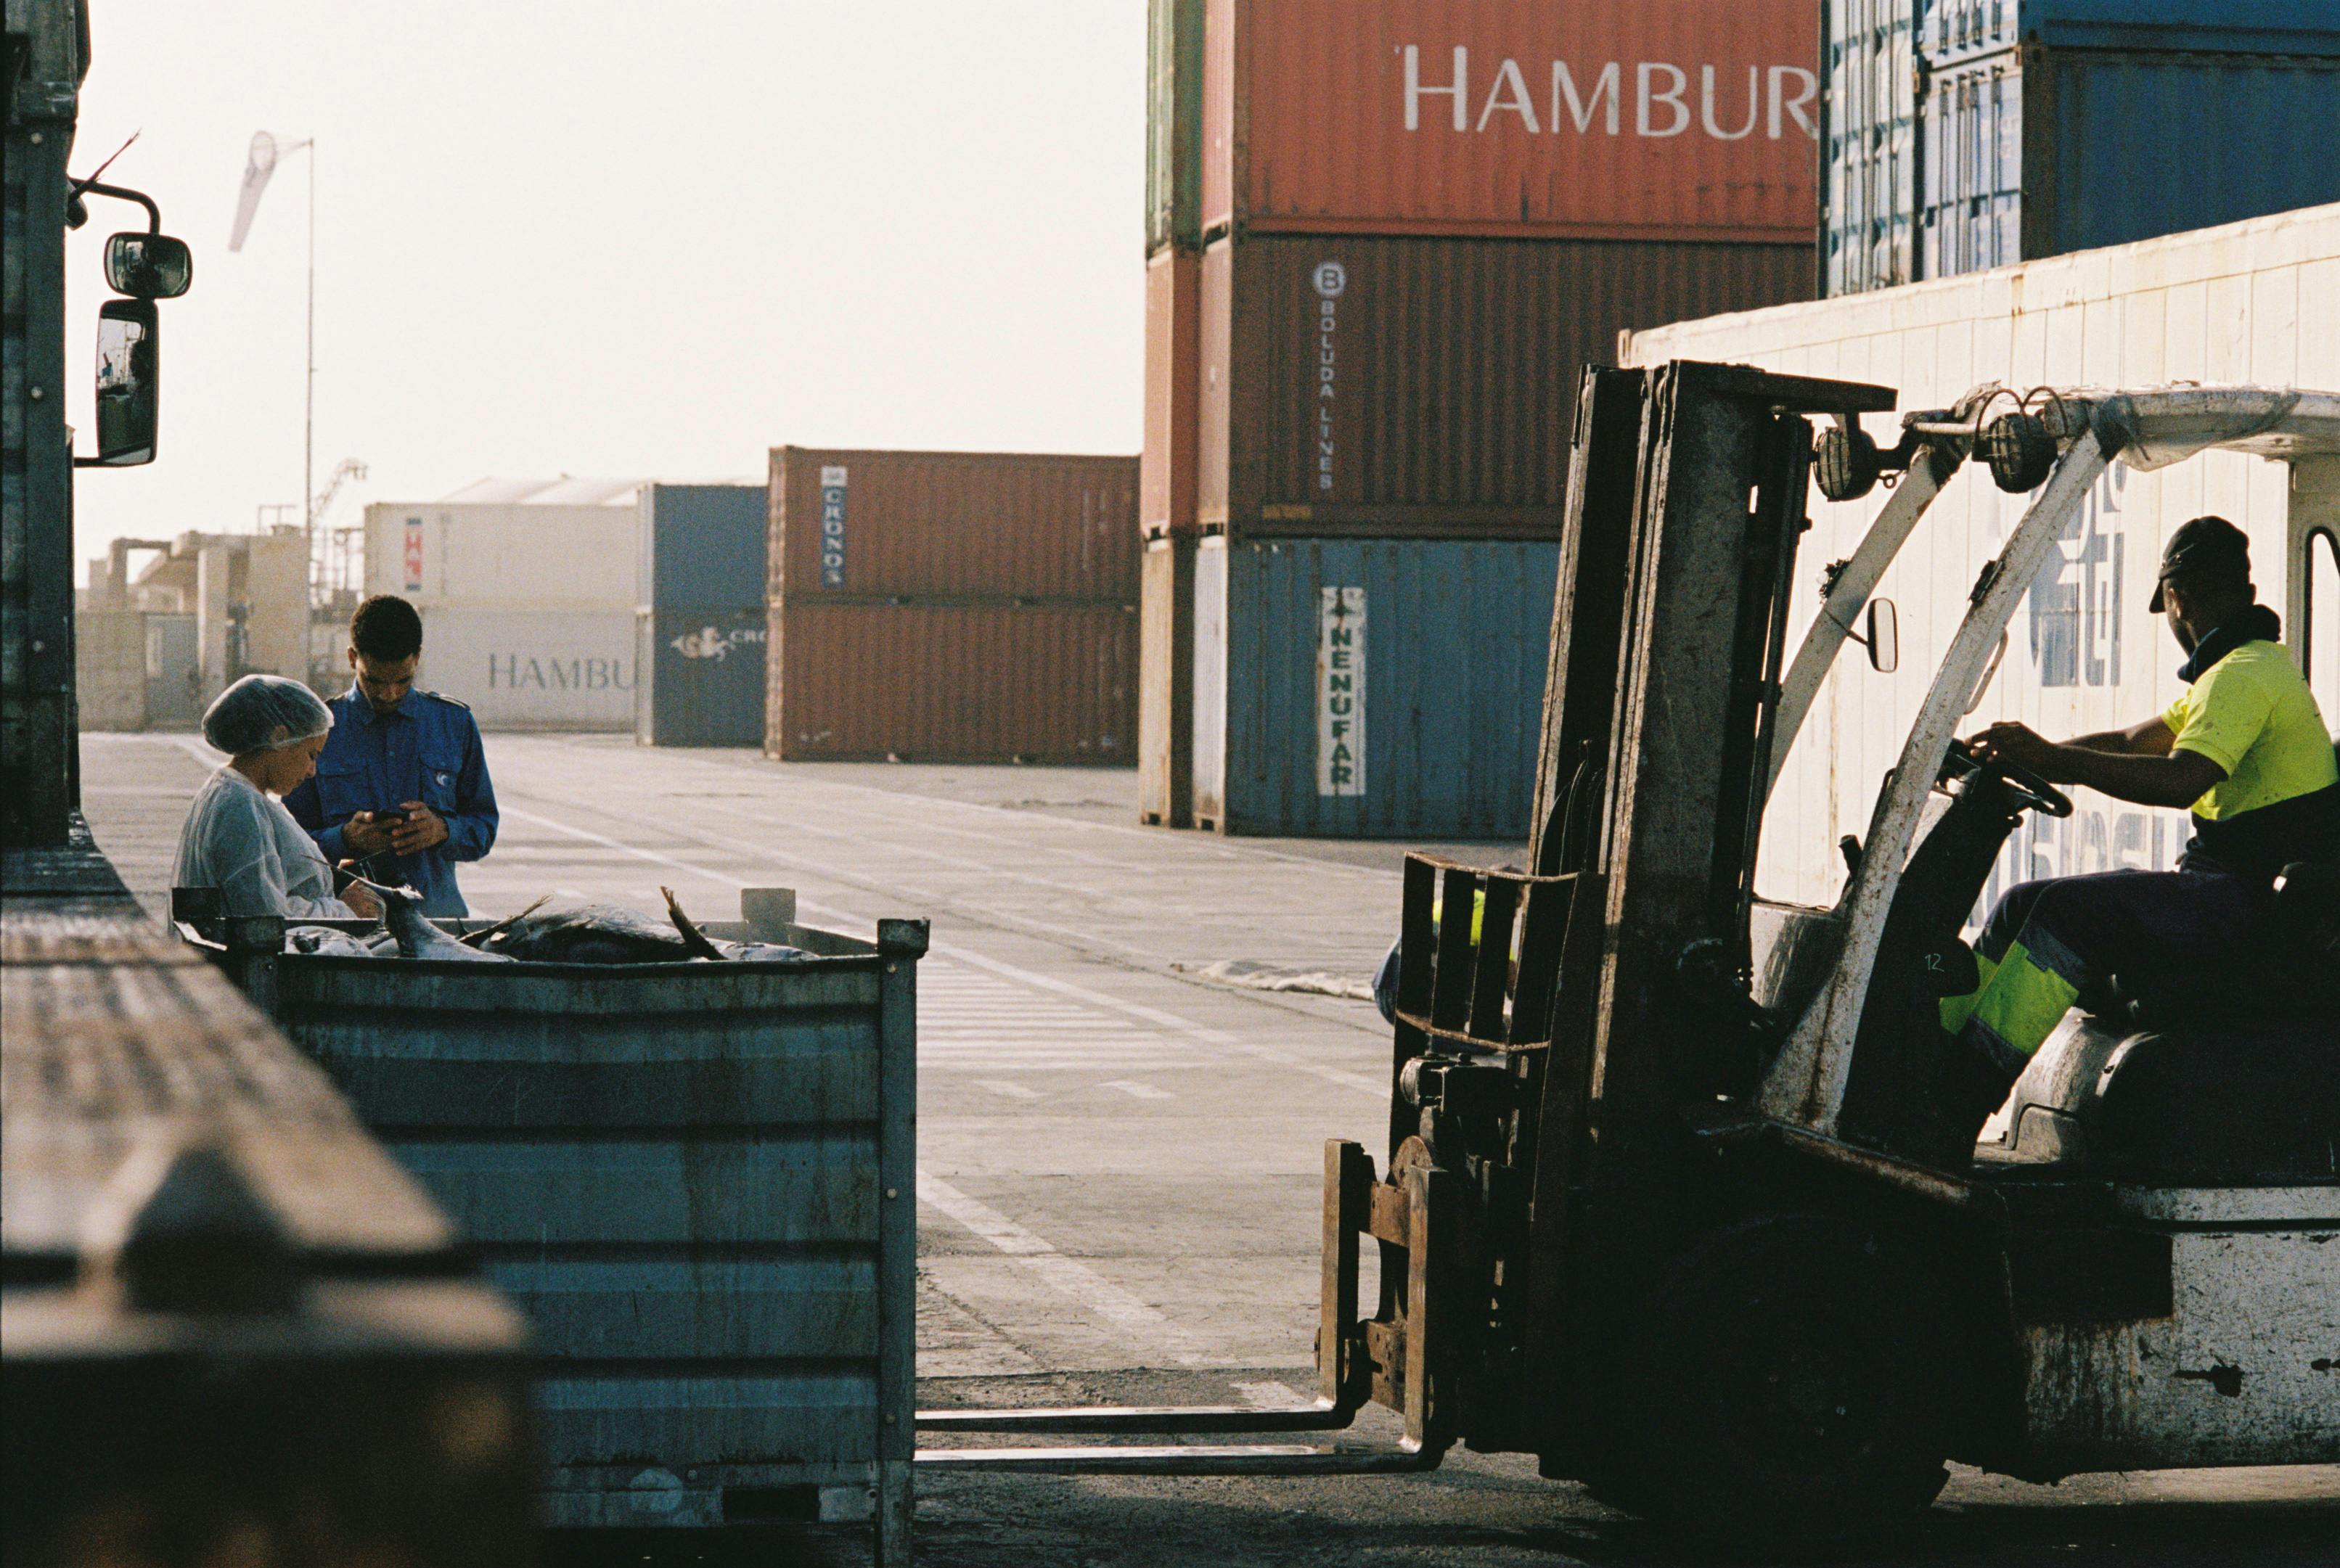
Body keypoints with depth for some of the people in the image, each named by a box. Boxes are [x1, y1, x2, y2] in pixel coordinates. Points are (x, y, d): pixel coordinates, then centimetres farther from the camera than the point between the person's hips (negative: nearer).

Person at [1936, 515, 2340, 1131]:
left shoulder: (2245, 676, -14)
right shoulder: (2253, 666, 21)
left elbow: (2182, 780, -30)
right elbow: (2132, 743, 24)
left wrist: (2053, 760, -33)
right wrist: (2024, 753, 15)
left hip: (2256, 900, -11)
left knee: (2070, 911, -27)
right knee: (2024, 906, 6)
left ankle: (1957, 1103, -33)